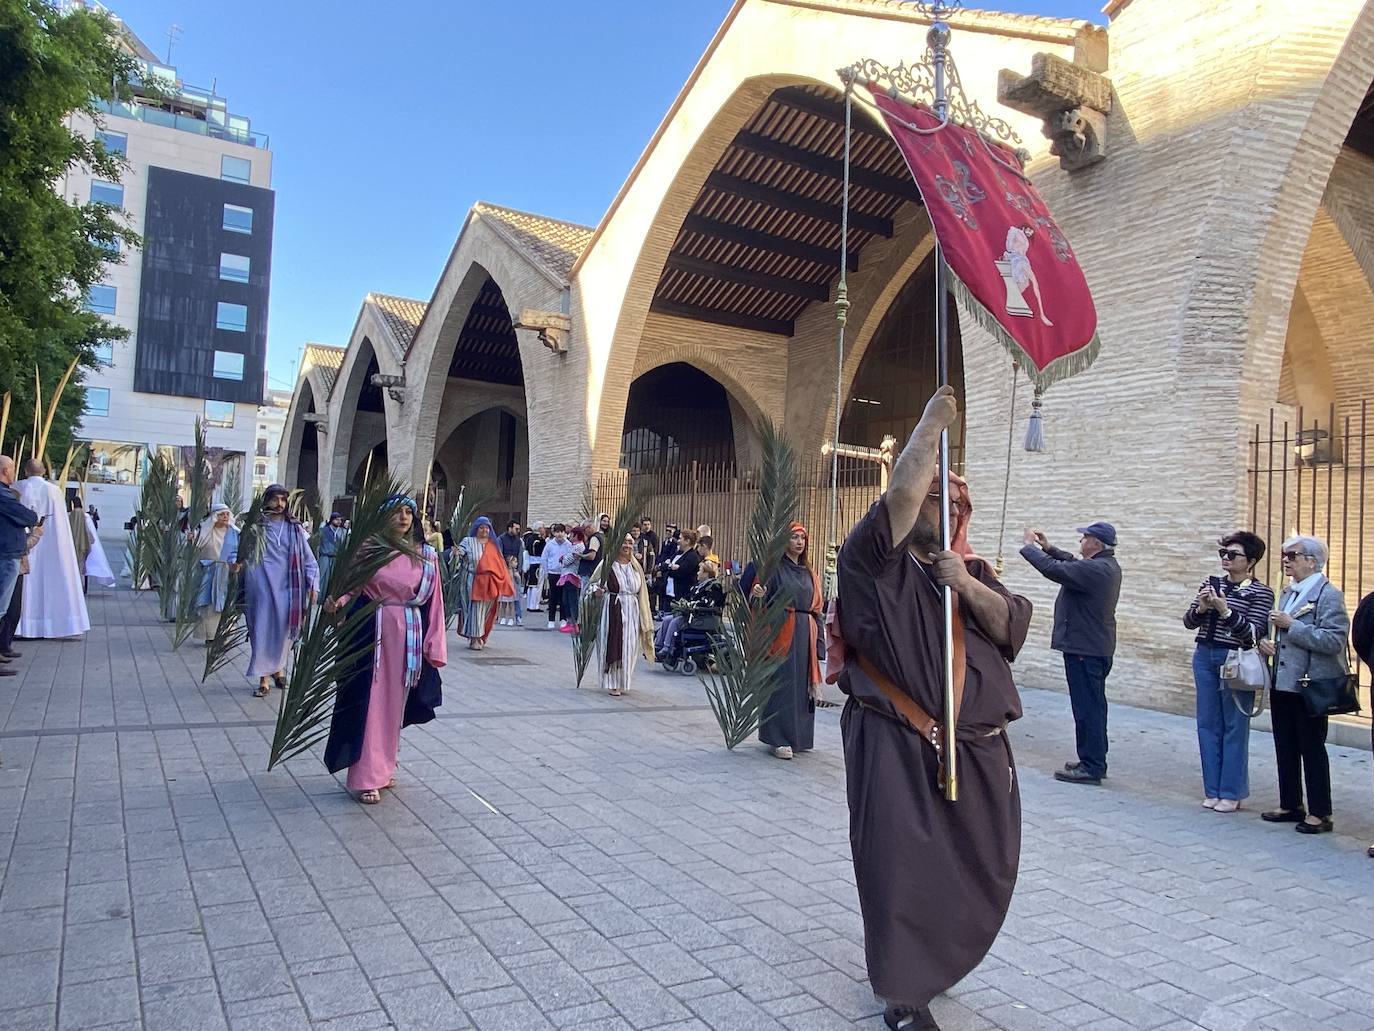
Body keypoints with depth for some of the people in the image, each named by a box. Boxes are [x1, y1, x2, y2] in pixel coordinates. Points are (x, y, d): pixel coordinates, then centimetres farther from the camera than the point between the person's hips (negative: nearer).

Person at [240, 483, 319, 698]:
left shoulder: (295, 529, 7)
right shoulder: (255, 528, 4)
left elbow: (309, 559, 5)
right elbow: (242, 556, 3)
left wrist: (313, 585, -4)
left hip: (287, 590, 1)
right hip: (262, 589, -1)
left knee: (283, 631, 7)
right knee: (262, 631, 0)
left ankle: (278, 668, 30)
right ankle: (264, 679, 8)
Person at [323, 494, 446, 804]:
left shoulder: (426, 555, 3)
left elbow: (433, 603, 2)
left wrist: (434, 647, -1)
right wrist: (336, 601, -24)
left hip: (409, 636, 3)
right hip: (373, 630, -3)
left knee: (395, 702, 13)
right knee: (370, 701, -2)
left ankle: (384, 765, 28)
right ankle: (366, 776, 6)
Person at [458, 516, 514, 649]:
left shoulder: (493, 543, 13)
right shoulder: (469, 541, 3)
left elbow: (500, 564, 13)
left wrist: (504, 582, 9)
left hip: (490, 583, 4)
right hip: (475, 582, -4)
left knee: (487, 610, 8)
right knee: (475, 609, -4)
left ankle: (482, 637, 22)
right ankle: (474, 639, 1)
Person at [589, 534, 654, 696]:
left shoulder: (636, 566, 9)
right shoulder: (608, 564, -3)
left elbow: (641, 592, 14)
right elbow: (592, 583, 5)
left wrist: (644, 618, 12)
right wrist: (596, 591, -18)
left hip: (631, 611, 4)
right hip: (612, 610, -4)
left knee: (629, 647, 4)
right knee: (612, 645, -3)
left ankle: (623, 682, 21)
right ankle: (611, 684, 7)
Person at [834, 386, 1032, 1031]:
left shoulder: (972, 571, 16)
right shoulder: (876, 563, -4)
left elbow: (1014, 627, 2)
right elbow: (899, 494, -20)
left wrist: (968, 586, -13)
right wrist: (933, 423, -12)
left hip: (978, 752, 6)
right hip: (898, 749, -6)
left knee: (981, 872, 15)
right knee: (903, 870, -2)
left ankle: (931, 963, 40)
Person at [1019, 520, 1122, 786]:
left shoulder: (1095, 570, -23)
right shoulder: (1107, 565, 10)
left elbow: (1053, 569, -27)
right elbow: (1073, 563, 23)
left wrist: (1030, 545, -13)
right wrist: (1048, 548, 13)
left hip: (1084, 649, -11)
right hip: (1097, 647, 11)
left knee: (1087, 707, -5)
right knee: (1093, 705, 18)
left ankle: (1091, 767, 1)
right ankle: (1095, 761, 28)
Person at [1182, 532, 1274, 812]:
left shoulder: (1261, 592, -5)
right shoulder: (1211, 583, 8)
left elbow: (1254, 634, -13)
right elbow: (1189, 622, 7)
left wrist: (1226, 611, -23)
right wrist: (1201, 608, -13)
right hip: (1205, 657, 5)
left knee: (1234, 727, 2)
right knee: (1208, 725, 9)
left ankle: (1231, 792, 13)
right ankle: (1213, 789, 19)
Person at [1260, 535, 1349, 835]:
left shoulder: (1328, 595, -12)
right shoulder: (1288, 593, 14)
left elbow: (1334, 641, -22)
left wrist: (1291, 625, -22)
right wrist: (1273, 646, 8)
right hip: (1282, 683, 8)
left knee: (1312, 749, 2)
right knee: (1285, 748, 14)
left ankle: (1320, 813, 13)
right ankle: (1290, 805, 26)